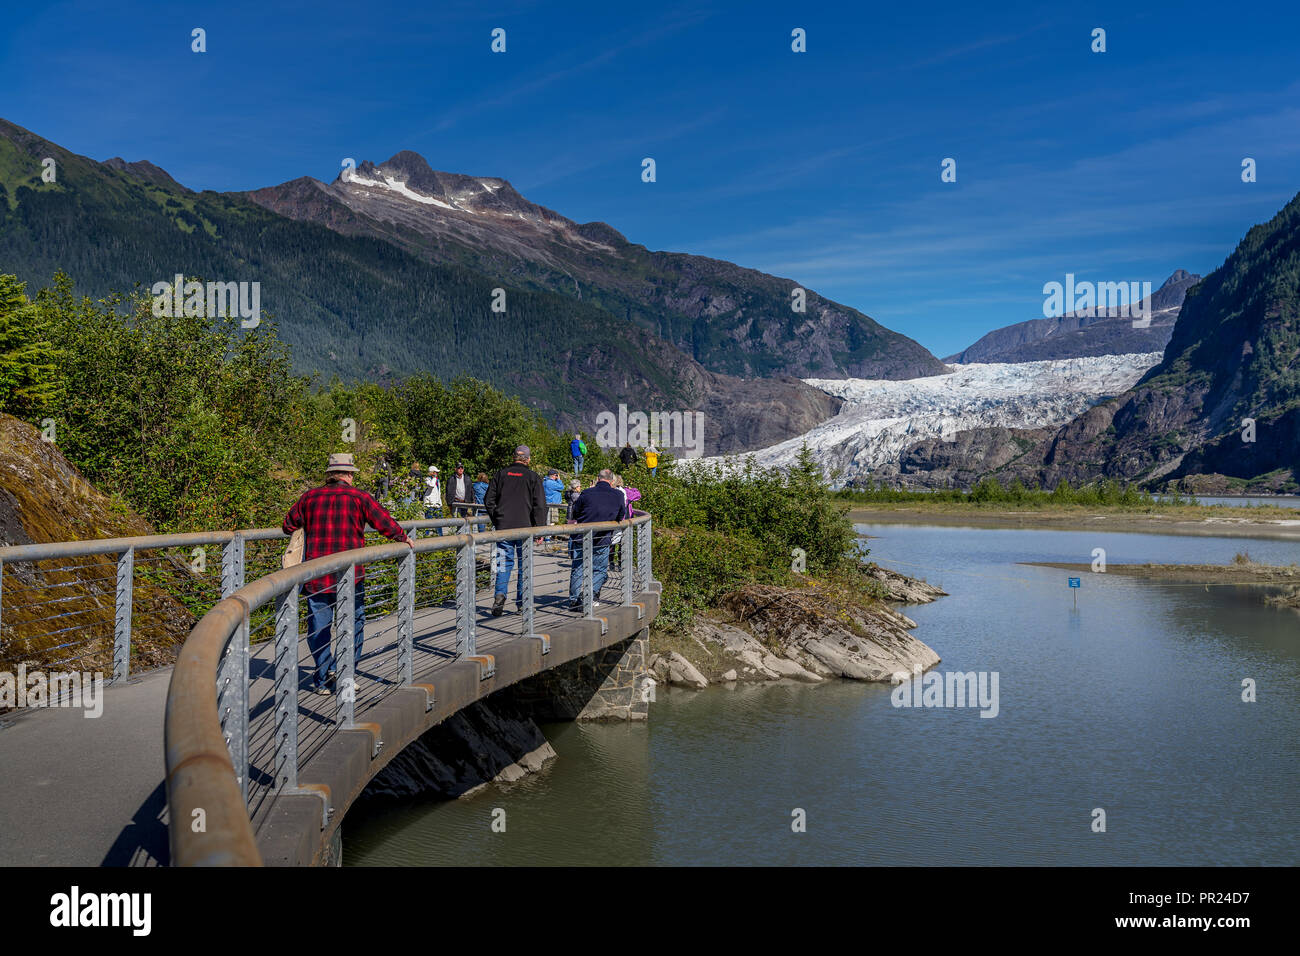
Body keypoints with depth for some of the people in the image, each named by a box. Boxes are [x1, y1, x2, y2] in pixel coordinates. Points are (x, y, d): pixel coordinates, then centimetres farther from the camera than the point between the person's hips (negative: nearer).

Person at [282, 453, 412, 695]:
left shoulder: (309, 497, 8)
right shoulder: (358, 497, -1)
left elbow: (288, 526, 17)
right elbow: (384, 523, 0)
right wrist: (403, 538, 17)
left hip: (315, 573, 3)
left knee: (318, 626, 10)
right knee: (353, 623, 11)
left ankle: (323, 681, 12)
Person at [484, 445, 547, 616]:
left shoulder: (501, 474, 5)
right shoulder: (533, 477, -3)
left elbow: (488, 500, 6)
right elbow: (539, 505, -7)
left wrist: (496, 520, 15)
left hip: (503, 527, 2)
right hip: (525, 528, -2)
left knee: (504, 563, 8)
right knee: (524, 564, 8)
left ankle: (500, 594, -12)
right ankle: (522, 602, 11)